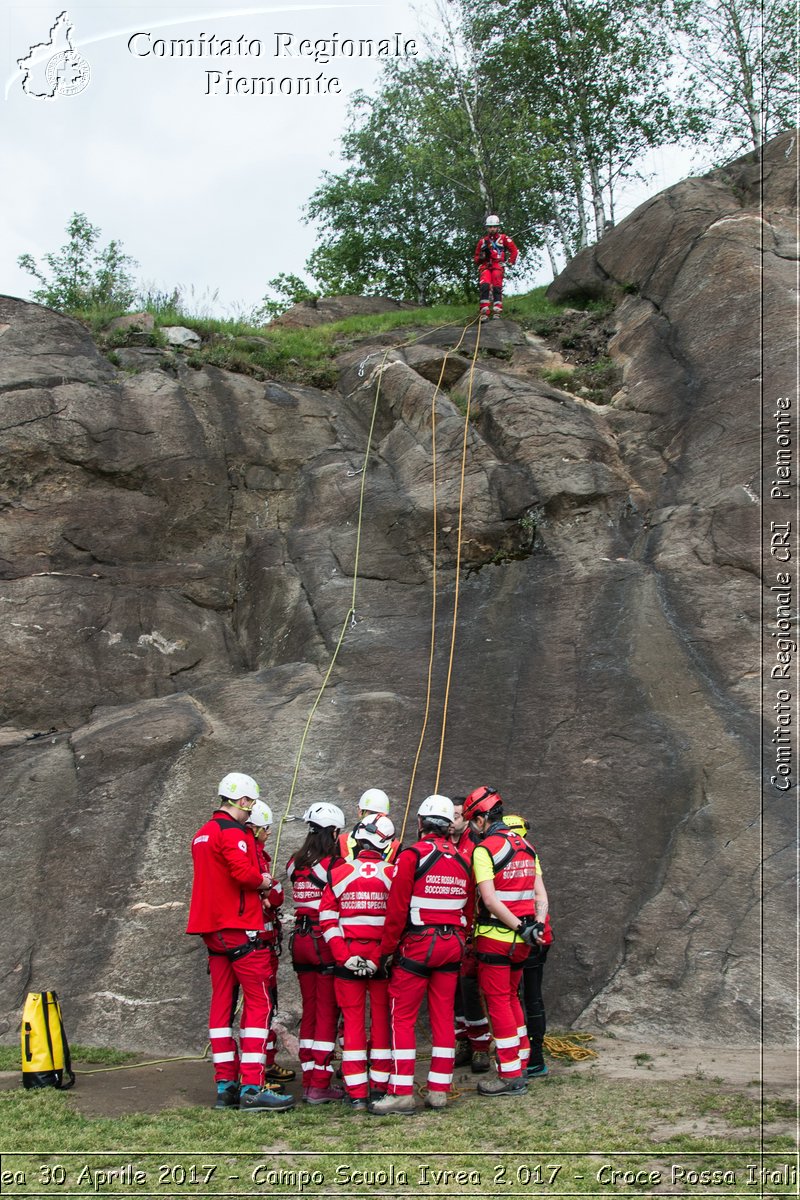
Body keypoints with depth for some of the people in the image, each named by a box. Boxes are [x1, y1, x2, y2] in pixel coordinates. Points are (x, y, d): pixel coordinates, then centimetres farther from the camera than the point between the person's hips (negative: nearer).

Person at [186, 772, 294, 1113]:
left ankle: (225, 1085, 14)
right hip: (240, 929, -9)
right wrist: (263, 880, -5)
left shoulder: (202, 835, 17)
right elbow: (244, 872, -25)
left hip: (213, 931, 9)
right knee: (258, 1004, -6)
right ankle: (252, 1088, -10)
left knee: (222, 1004, 11)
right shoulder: (233, 832, -13)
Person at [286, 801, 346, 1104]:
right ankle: (320, 1085, 1)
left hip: (300, 940, 6)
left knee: (309, 1011, 14)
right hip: (326, 941, -6)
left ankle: (308, 1080, 18)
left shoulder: (294, 864, 6)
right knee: (327, 1014, 0)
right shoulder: (334, 865, -13)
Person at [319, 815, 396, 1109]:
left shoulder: (339, 872, -1)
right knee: (382, 1020, 10)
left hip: (347, 960, 1)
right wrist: (387, 954, -7)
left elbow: (327, 919, -4)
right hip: (382, 958, -1)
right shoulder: (393, 874, -4)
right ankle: (380, 1086, 15)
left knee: (353, 1021, 6)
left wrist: (344, 955, -5)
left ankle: (356, 1093, 7)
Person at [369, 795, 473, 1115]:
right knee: (443, 1017, 10)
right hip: (452, 945, 6)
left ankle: (401, 1092, -4)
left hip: (418, 945, -6)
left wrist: (387, 949, -4)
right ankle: (439, 1090, 13)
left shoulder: (412, 855, -10)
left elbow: (397, 908, -11)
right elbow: (468, 909, 12)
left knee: (402, 1017, -1)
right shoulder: (461, 860, 8)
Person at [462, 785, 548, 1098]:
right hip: (520, 941, 7)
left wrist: (520, 928, -17)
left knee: (498, 1002, 0)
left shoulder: (484, 849, -13)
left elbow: (490, 899, -20)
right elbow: (541, 894, 8)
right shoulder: (526, 847, 11)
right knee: (512, 998, 19)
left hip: (495, 937, -7)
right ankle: (521, 1062, 24)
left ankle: (510, 1075, 3)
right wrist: (536, 924, -2)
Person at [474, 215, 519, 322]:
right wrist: (482, 255, 0)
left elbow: (515, 251, 11)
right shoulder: (482, 241, 19)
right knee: (484, 285, -25)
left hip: (498, 265, -1)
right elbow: (476, 258, 22)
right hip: (485, 266, 1)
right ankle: (484, 312, -34)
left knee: (497, 287, -22)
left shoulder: (503, 238, 12)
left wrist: (510, 262, 1)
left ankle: (497, 312, -24)